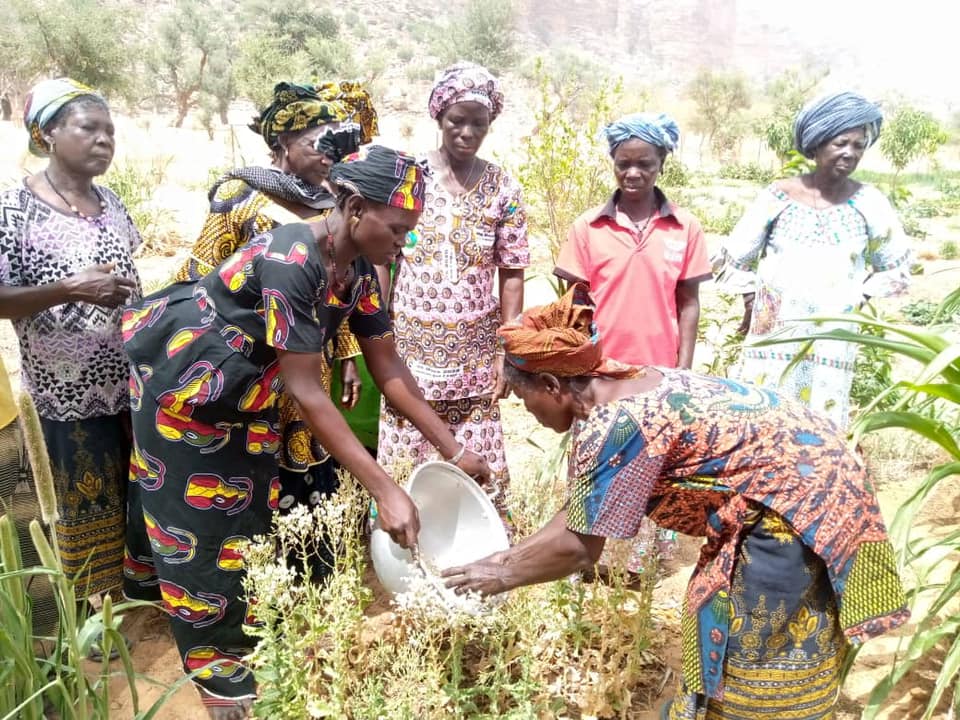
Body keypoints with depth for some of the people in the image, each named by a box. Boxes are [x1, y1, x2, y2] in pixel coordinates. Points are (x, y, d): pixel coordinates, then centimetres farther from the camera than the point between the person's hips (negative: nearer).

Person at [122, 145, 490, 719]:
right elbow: (306, 391, -34)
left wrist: (452, 448, -8)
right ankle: (220, 669, 22)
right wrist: (385, 489, -35)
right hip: (183, 383, -7)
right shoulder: (289, 261, -34)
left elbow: (388, 368, -4)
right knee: (195, 520, 5)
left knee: (248, 510, 13)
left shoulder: (359, 272, -9)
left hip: (245, 392, 8)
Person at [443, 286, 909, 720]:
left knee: (755, 649, 6)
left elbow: (578, 547, -15)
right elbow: (584, 510, 13)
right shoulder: (623, 389, 4)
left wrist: (504, 577, 0)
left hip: (799, 501, -9)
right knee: (725, 624, 20)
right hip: (805, 476, 9)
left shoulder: (612, 425, -25)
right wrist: (513, 554, 16)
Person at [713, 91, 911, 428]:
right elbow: (736, 255, 5)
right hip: (775, 333, -1)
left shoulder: (868, 202, -1)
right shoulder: (780, 195, -4)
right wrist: (751, 302, 6)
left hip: (832, 340, 1)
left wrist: (857, 297, 3)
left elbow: (895, 266, 12)